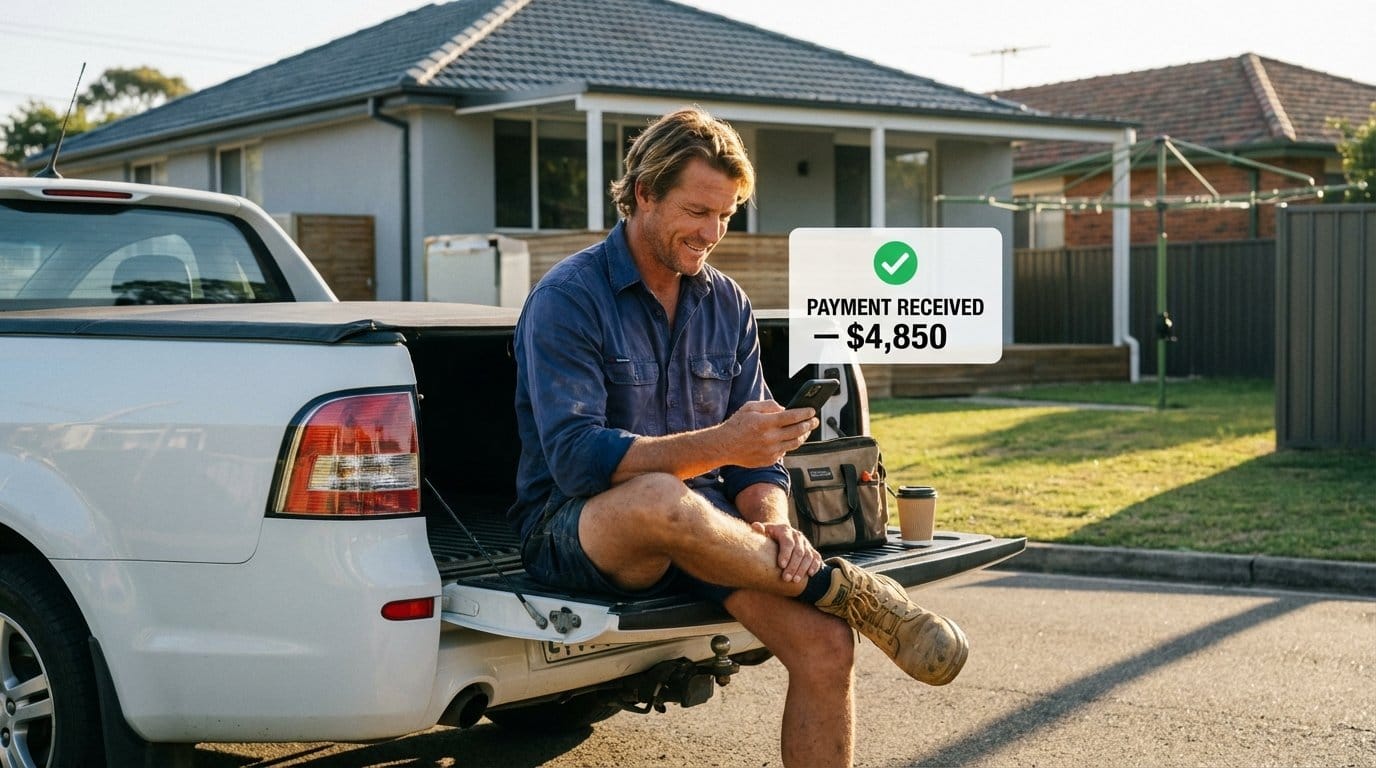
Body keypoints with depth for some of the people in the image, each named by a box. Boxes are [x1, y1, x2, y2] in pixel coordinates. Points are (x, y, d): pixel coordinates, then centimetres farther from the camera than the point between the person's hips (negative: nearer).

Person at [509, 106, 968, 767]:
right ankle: (840, 585, -19)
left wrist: (770, 521, -15)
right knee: (664, 499, -41)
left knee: (825, 643, -21)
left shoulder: (728, 304, 10)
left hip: (699, 527, 5)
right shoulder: (567, 299, -9)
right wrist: (719, 447, -32)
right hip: (577, 528, -5)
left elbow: (758, 447, 8)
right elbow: (575, 457, -22)